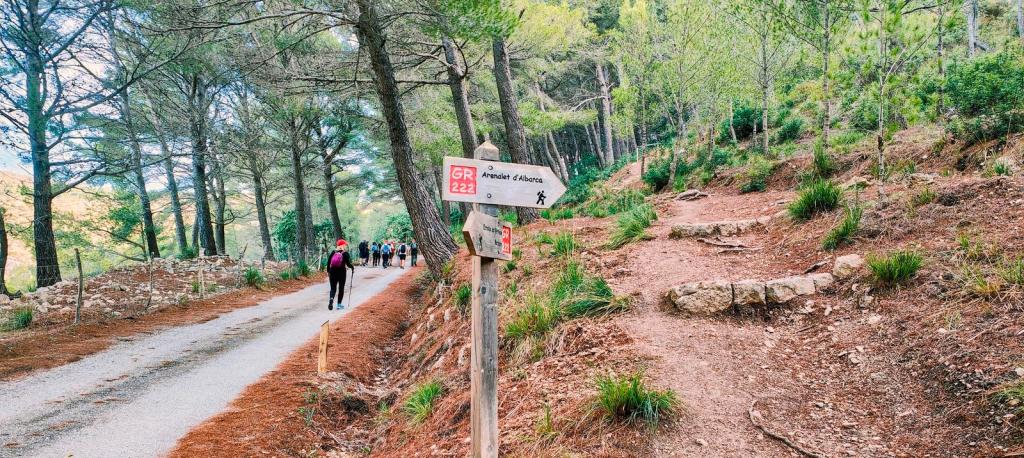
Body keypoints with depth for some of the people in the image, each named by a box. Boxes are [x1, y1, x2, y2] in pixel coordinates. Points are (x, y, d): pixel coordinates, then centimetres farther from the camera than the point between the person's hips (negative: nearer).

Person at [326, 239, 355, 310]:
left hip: (332, 272, 3)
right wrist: (353, 267, 10)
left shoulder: (333, 252, 4)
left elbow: (328, 262, 5)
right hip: (341, 272, -3)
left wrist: (328, 271, 14)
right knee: (341, 288, 10)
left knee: (333, 288, 8)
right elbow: (348, 264, -10)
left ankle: (331, 298, -21)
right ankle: (339, 304, 11)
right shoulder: (345, 253, -6)